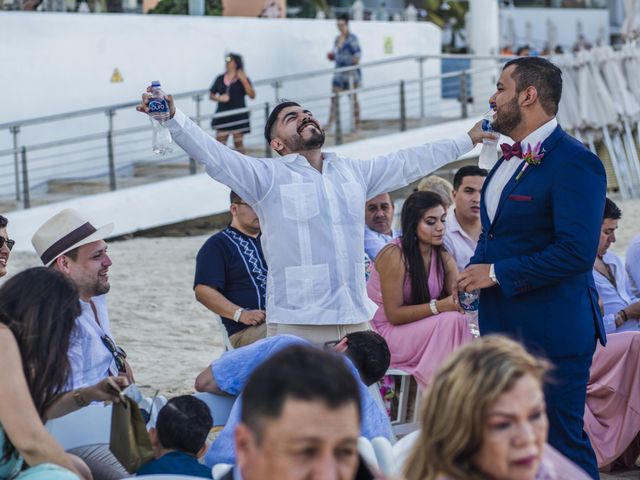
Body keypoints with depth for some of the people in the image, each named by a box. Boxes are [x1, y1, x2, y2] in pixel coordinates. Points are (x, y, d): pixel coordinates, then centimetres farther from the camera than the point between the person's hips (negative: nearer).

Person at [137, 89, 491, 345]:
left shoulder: (353, 173, 18)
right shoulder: (268, 176, 3)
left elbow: (408, 163, 26)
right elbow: (214, 155, -8)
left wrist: (467, 140, 30)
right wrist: (173, 120, -22)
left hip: (355, 320, 5)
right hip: (297, 325, -5)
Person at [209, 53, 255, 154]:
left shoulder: (243, 79, -2)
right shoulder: (220, 79, 7)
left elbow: (252, 95, -11)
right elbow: (211, 95, 11)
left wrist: (244, 81, -22)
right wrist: (219, 98, -10)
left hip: (238, 116, -3)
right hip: (223, 116, 3)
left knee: (238, 143, 5)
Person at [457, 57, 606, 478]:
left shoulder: (574, 163, -16)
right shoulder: (509, 157, 14)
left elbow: (576, 252, -24)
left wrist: (496, 273, -18)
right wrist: (475, 269, 6)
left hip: (551, 333, -9)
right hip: (503, 328, 10)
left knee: (562, 443, -3)